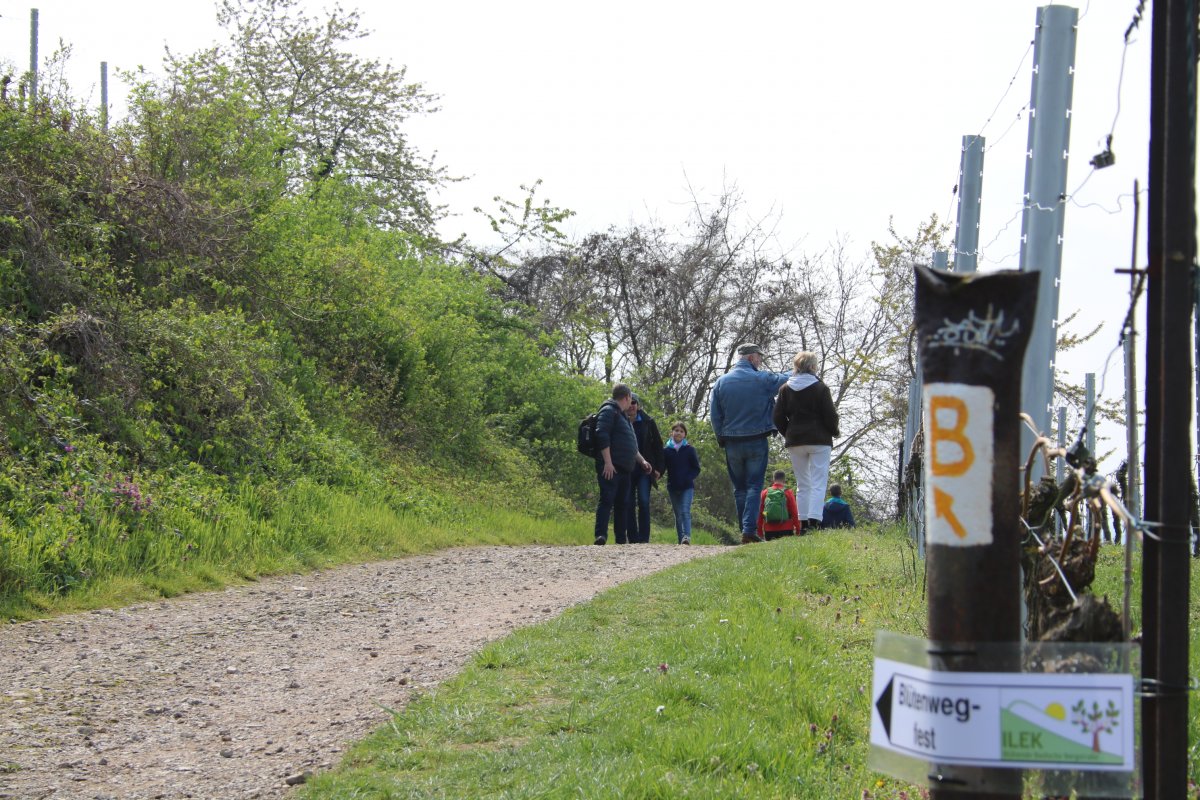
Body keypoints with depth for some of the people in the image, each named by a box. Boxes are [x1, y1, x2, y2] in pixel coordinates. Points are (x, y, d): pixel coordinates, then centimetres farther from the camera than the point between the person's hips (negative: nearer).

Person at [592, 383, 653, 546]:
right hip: (610, 468, -10)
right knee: (607, 500, -15)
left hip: (623, 468, 10)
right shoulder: (608, 411, -5)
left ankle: (621, 539, 11)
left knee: (622, 503, 9)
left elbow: (630, 445, 36)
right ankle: (601, 535, -21)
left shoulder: (623, 416, 27)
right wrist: (608, 462, -22)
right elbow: (602, 437, -17)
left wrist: (642, 460, 34)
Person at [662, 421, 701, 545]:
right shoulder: (666, 451, 5)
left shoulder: (689, 450, 2)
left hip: (687, 487, -2)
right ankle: (681, 540, 10)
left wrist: (689, 478, -12)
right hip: (673, 487, 2)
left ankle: (687, 536, -26)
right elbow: (661, 468, 7)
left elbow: (696, 469, 4)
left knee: (685, 511, -16)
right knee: (678, 515, 7)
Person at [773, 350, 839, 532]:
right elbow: (830, 415, -6)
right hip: (819, 440, -4)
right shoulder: (820, 388, -7)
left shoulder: (785, 389, 2)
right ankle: (814, 520, -18)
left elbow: (778, 417, 3)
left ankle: (803, 523, 8)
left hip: (795, 442, 4)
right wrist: (834, 432, 12)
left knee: (802, 484, 12)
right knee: (818, 483, -4)